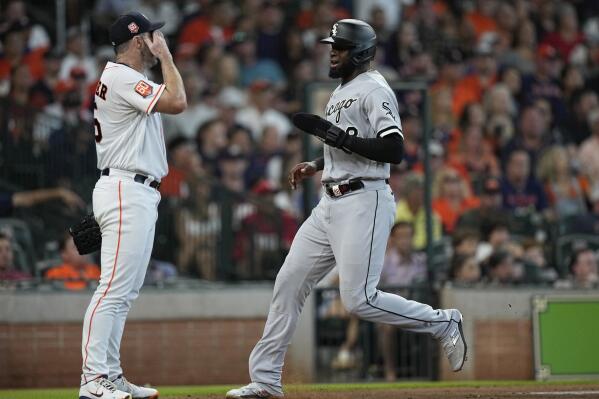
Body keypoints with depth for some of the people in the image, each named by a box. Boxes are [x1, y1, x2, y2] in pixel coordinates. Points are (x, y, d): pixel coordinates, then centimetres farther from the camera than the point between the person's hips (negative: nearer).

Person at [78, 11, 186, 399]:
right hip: (126, 191, -11)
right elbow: (177, 102, -21)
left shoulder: (122, 79, 20)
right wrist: (165, 55, -11)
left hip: (139, 194, 11)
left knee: (125, 292, 11)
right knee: (115, 288, -14)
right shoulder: (124, 78, -12)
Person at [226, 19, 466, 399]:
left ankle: (444, 323, 5)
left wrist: (343, 138, -21)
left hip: (363, 203, -10)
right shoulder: (341, 92, 19)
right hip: (330, 204, 10)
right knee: (288, 284, 5)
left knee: (359, 299, -13)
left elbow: (394, 150, -21)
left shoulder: (374, 90, -10)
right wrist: (316, 165, 17)